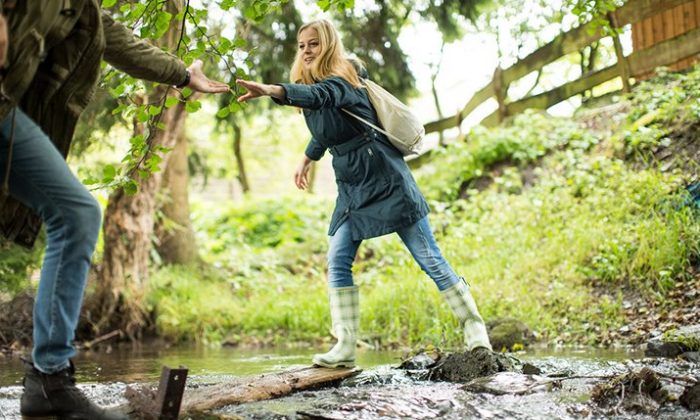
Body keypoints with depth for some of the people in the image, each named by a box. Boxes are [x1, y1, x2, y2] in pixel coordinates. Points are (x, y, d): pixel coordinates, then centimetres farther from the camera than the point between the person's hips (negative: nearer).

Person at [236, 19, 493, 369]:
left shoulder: (340, 82, -17)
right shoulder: (315, 84, 10)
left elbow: (316, 95, -42)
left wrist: (268, 90, -57)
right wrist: (306, 159, 27)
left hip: (386, 181, -8)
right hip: (352, 189, 9)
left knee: (429, 258, -4)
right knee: (337, 263, -1)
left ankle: (474, 327, 7)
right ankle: (346, 347, 0)